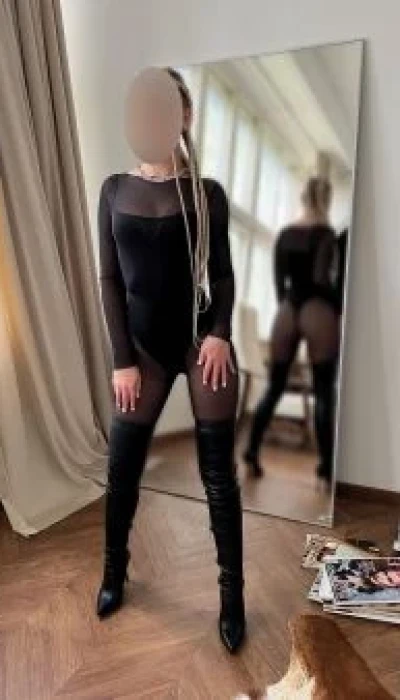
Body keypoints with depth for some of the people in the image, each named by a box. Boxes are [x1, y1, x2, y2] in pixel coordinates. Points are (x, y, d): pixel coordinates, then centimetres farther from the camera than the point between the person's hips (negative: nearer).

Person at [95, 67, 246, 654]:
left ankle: (232, 593, 24)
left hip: (203, 340, -1)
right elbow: (110, 280, 2)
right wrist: (123, 360, -3)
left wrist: (220, 333, -14)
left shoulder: (207, 192, 0)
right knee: (122, 467, 9)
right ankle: (115, 569, 37)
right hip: (145, 346, 2)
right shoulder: (115, 189, 4)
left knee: (218, 473, 4)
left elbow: (224, 274, 3)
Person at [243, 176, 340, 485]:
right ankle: (327, 465, 5)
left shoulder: (284, 234, 11)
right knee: (325, 391, 2)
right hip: (318, 311, -5)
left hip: (287, 311, 5)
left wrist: (289, 305, 17)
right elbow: (321, 278, -16)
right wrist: (338, 306, -4)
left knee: (275, 386, 12)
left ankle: (252, 450, 9)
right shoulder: (327, 232, -5)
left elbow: (279, 279, 10)